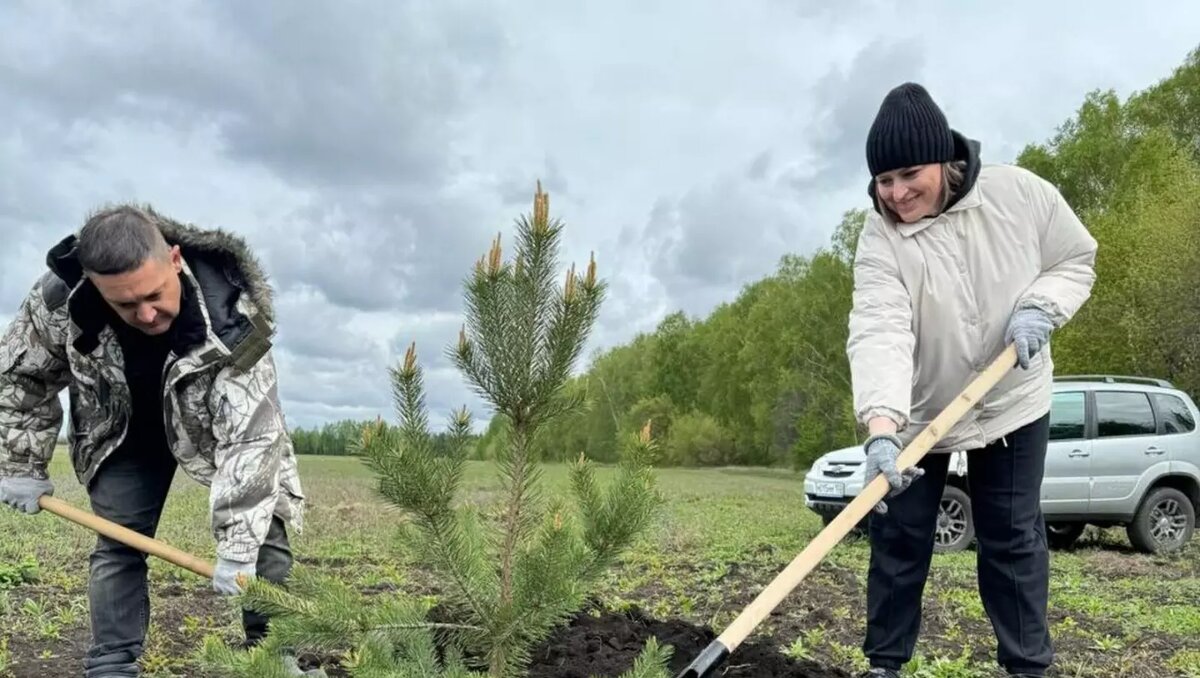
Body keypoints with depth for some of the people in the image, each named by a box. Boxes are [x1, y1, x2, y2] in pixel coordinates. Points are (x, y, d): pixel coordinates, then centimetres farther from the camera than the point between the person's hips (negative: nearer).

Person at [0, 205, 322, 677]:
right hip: (125, 430, 2)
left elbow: (250, 435, -40)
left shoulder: (232, 316, -41)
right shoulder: (60, 297, -32)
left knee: (262, 529, -8)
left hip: (215, 422, -2)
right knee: (118, 545, -3)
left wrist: (236, 546, -42)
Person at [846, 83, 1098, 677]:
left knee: (1013, 538, 6)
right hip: (915, 409, 0)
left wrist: (1040, 307, -22)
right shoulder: (880, 240, -22)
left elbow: (1076, 259, 0)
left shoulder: (1021, 193, -16)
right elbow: (879, 332, -36)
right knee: (898, 537, 6)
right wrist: (881, 427, -51)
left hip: (1012, 400, 1)